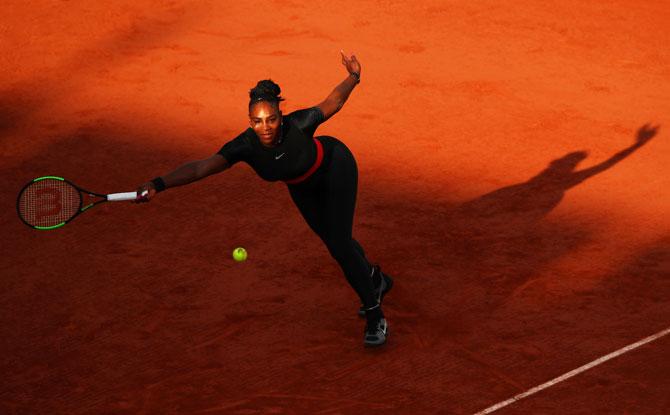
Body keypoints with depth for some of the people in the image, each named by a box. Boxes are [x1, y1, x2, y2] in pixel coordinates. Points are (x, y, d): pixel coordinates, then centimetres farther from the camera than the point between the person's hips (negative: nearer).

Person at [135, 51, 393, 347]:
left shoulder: (298, 125, -40)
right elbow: (202, 167, -48)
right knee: (331, 239, 20)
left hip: (336, 166, -4)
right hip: (302, 185, 4)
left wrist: (353, 77, -32)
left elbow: (332, 104, -19)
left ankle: (375, 315, 4)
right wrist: (160, 184, -61)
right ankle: (375, 280, 50)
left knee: (339, 243, -13)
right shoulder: (246, 145, -36)